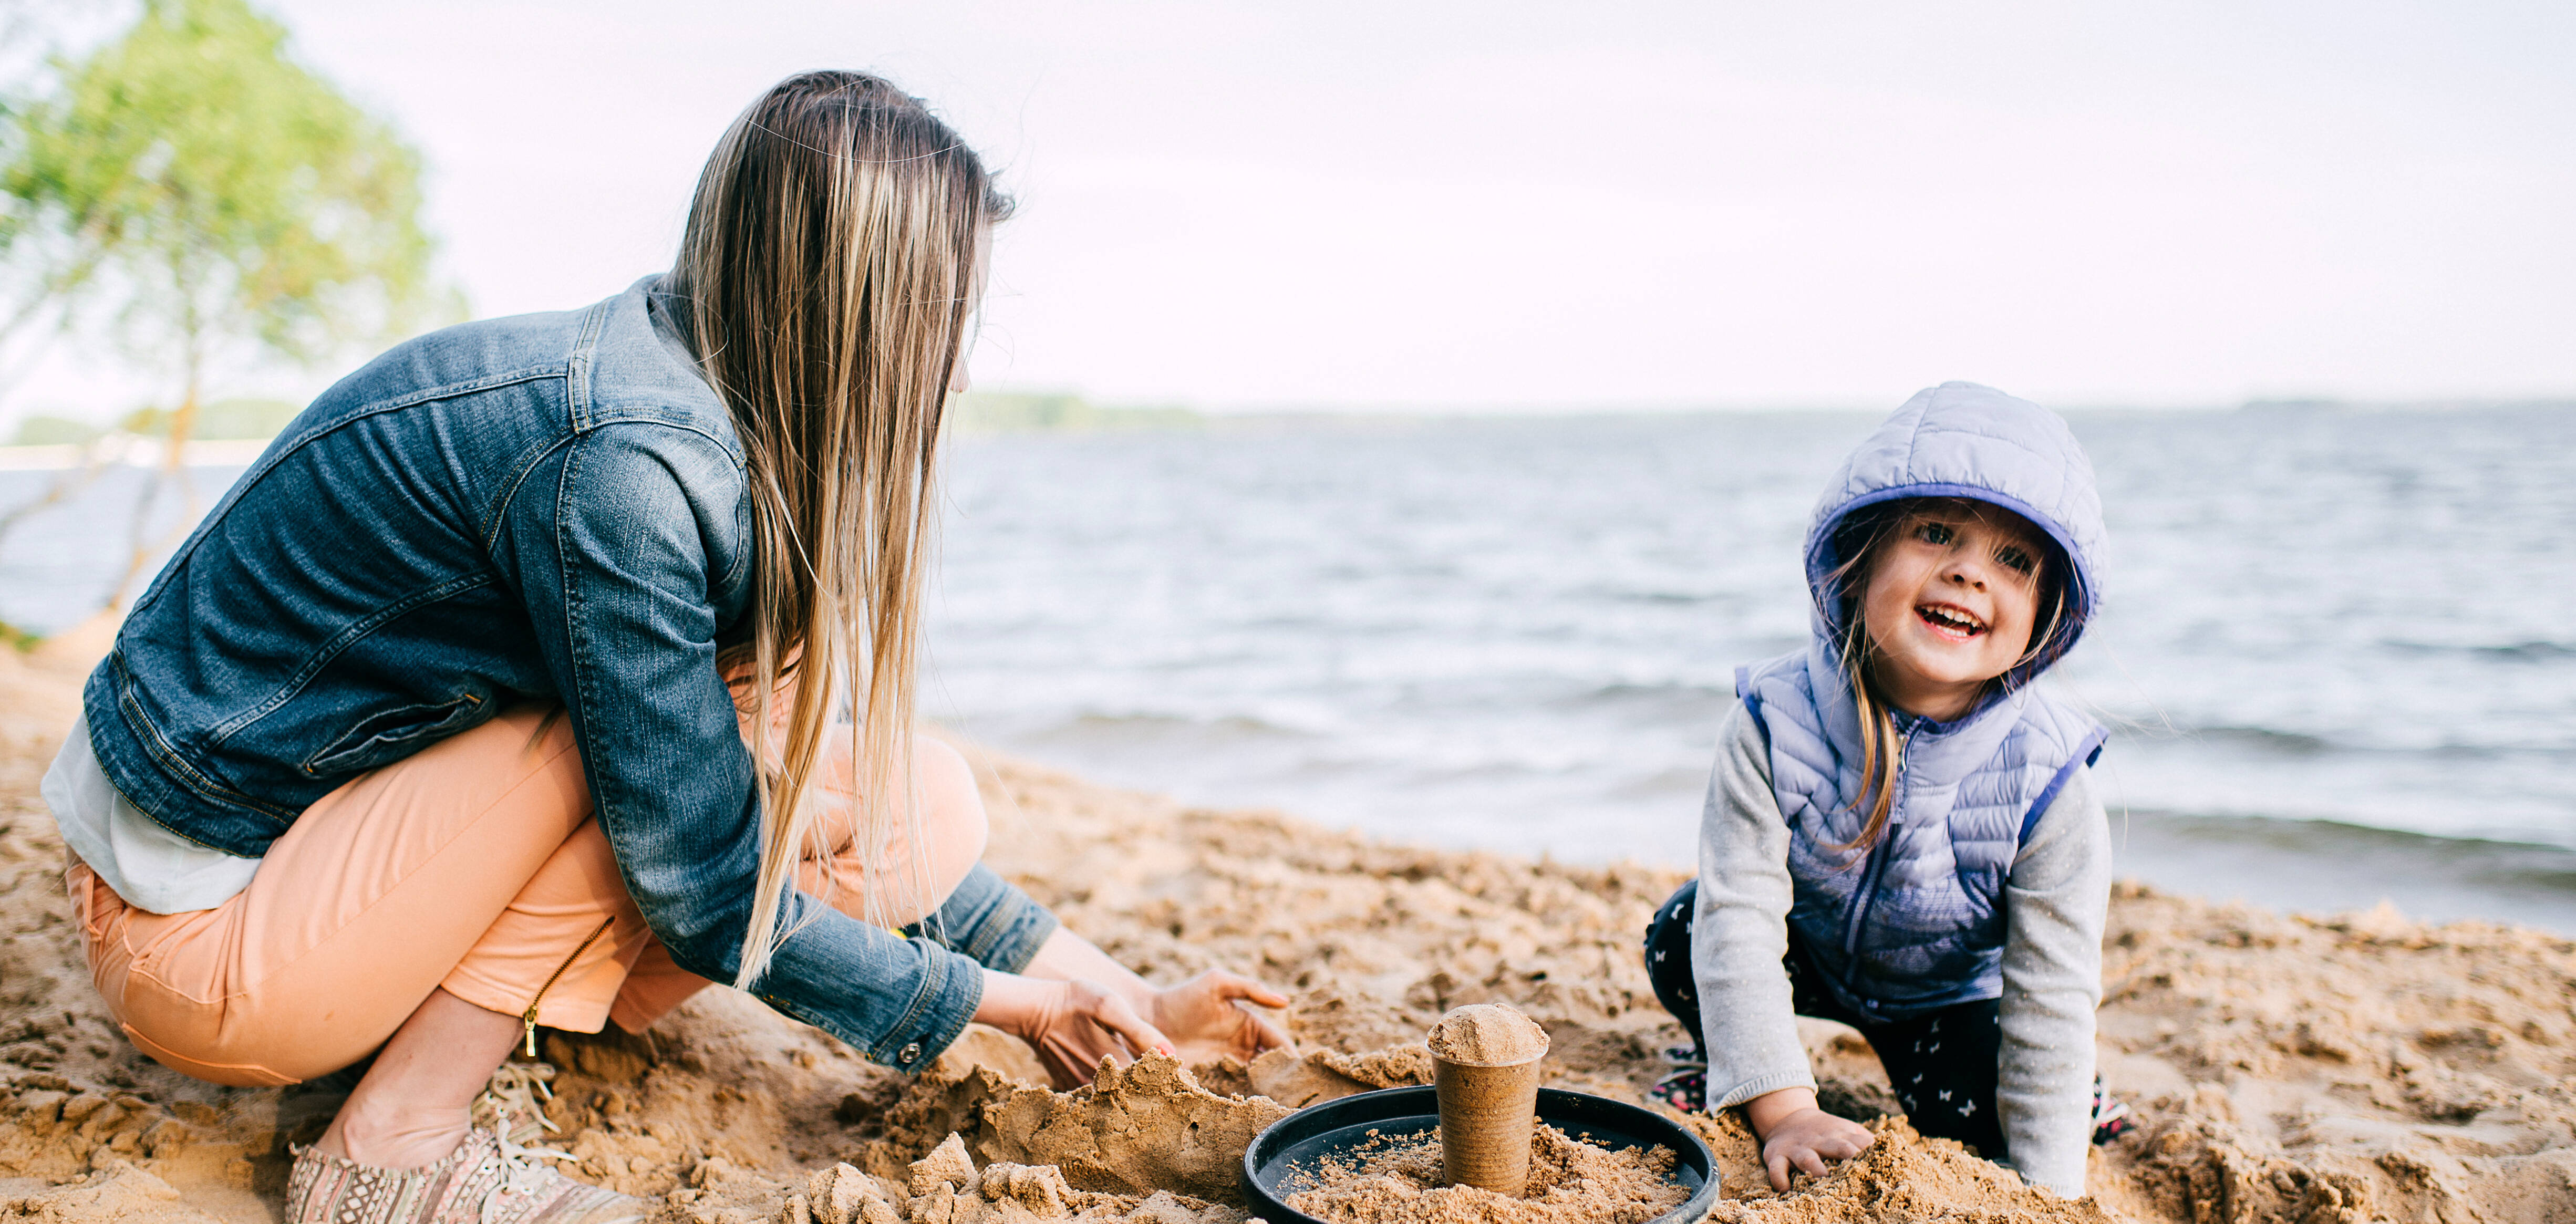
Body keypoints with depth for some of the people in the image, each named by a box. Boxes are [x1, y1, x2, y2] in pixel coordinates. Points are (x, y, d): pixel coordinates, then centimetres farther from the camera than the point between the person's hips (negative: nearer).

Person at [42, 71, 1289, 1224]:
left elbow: (871, 801, 6)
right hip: (200, 920, -7)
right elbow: (712, 899, -23)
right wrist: (998, 1003, -8)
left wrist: (1124, 998, 6)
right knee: (718, 716, -22)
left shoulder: (689, 405, -1)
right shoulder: (620, 462, -29)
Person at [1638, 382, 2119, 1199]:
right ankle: (1727, 1060, 7)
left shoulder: (2045, 782, -30)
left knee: (1971, 1124, -19)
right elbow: (1740, 915, -30)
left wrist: (2047, 1188, -24)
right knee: (1682, 939, -25)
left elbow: (2052, 1001, -24)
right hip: (1808, 954, 0)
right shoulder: (1777, 723, -31)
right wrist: (1782, 1110, -35)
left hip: (1949, 993, 0)